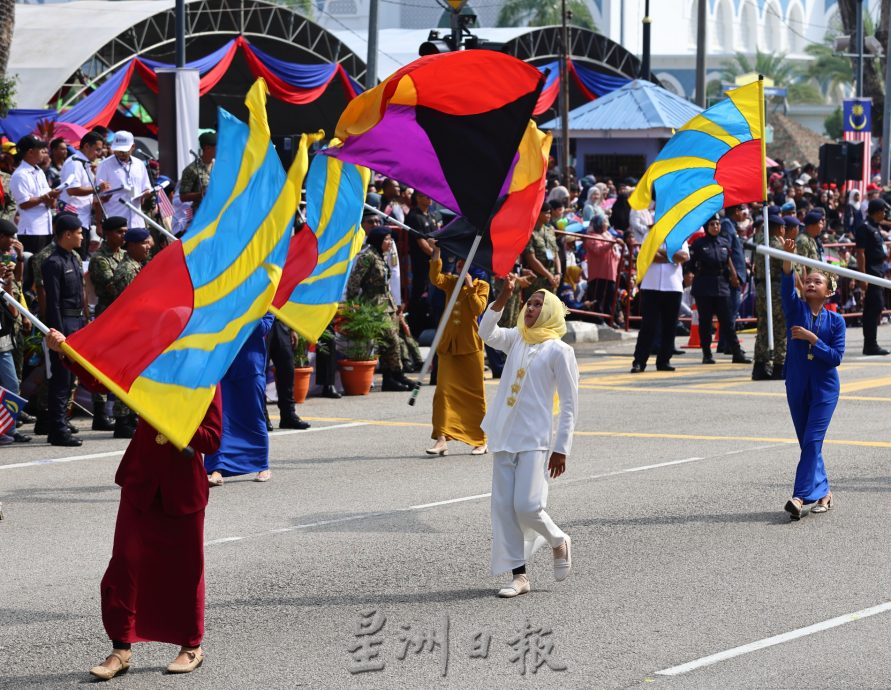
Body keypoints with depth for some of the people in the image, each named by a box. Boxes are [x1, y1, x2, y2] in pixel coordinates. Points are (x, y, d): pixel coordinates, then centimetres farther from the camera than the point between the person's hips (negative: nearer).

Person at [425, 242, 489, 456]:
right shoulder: (451, 282, 9)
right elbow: (435, 279, -12)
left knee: (475, 392, 4)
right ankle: (442, 439, -11)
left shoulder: (481, 286, 1)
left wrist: (470, 287, -18)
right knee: (443, 390, -7)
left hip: (470, 346, -3)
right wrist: (436, 257, -21)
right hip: (449, 345, 3)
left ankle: (480, 441, 13)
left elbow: (478, 308, -14)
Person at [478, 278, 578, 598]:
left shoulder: (559, 351, -5)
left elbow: (569, 404, -6)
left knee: (527, 506, -13)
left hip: (535, 440, -6)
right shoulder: (516, 339, 11)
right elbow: (486, 332, -7)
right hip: (505, 437, 6)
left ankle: (559, 542, 17)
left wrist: (561, 449, -9)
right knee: (503, 508, 2)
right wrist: (503, 297, -18)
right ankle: (519, 575, 8)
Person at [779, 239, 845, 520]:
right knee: (807, 443, 8)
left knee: (813, 441, -12)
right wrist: (788, 260, -35)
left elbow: (836, 357, -8)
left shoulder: (835, 320, -1)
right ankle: (822, 491, 21)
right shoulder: (796, 309, 1)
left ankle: (801, 496, -19)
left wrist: (812, 338, -17)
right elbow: (787, 287, -18)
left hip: (824, 386, -3)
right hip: (797, 385, 3)